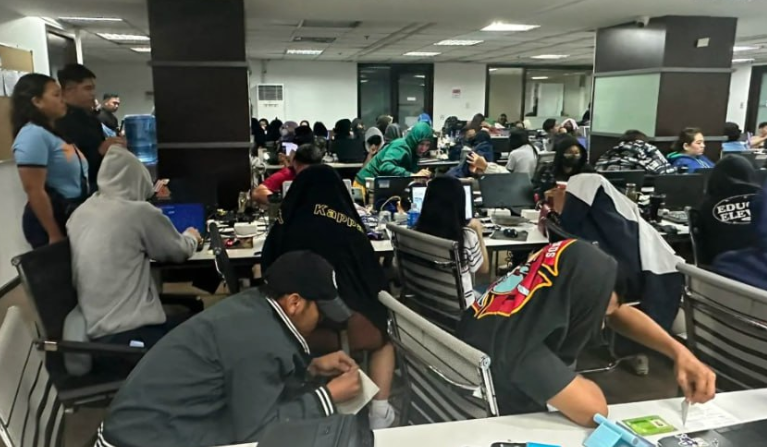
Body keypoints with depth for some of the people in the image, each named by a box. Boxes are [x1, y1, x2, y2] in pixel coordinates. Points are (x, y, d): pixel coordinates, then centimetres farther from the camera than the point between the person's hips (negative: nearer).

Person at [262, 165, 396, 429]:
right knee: (384, 338, 33)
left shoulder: (286, 224, 8)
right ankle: (379, 412, 22)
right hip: (348, 323, 0)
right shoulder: (351, 225, 6)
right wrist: (376, 313, 33)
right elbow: (374, 277, 14)